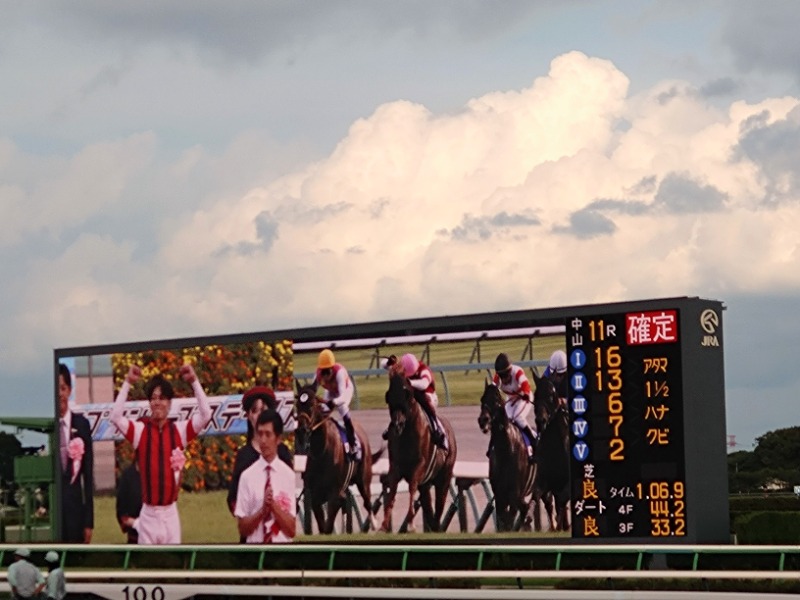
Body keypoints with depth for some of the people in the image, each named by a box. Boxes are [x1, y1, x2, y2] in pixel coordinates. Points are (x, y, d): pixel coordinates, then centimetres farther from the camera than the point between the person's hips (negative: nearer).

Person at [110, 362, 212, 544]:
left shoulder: (179, 430, 2)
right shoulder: (140, 430, 1)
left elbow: (205, 415, -6)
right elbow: (115, 417, -12)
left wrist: (194, 381, -9)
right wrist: (127, 383, -13)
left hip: (170, 512, 1)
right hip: (148, 514, -1)